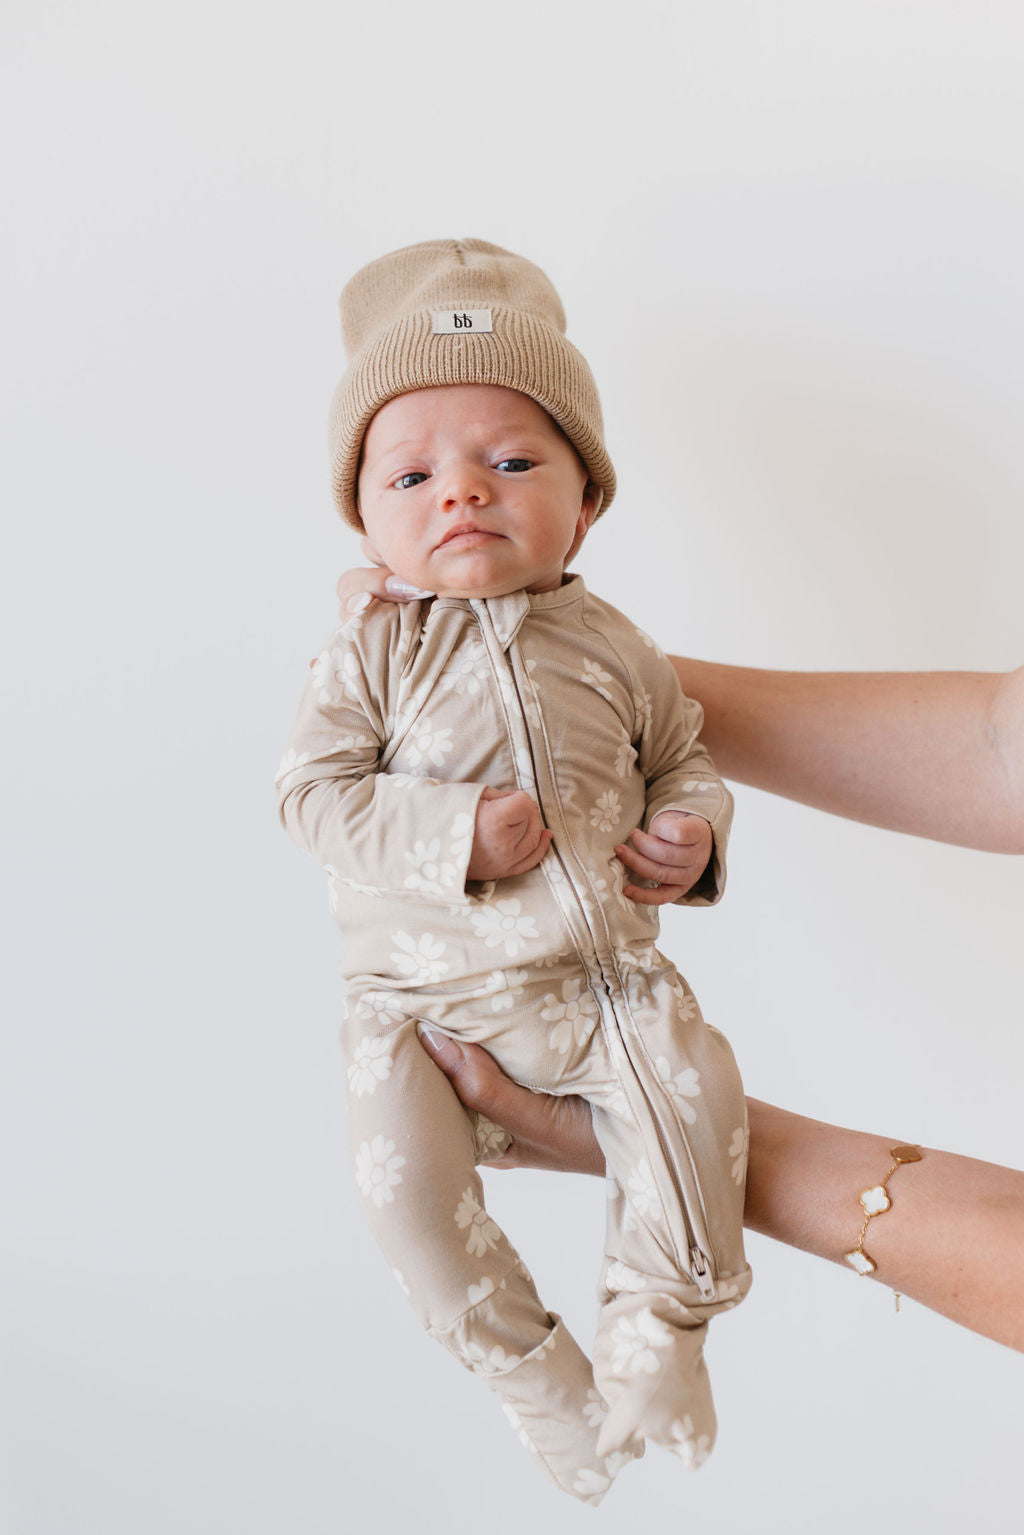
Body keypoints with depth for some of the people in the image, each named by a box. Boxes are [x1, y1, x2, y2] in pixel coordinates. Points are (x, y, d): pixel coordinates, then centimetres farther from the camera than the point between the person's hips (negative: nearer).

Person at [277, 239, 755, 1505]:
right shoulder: (372, 654, -5)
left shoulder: (611, 651, 4)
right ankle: (529, 1367, 7)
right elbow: (313, 790, -11)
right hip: (427, 996, -1)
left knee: (693, 1090, -20)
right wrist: (453, 832, -24)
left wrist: (691, 834, -8)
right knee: (403, 1171, -18)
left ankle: (656, 1327, 3)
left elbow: (684, 756, 15)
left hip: (605, 978, 2)